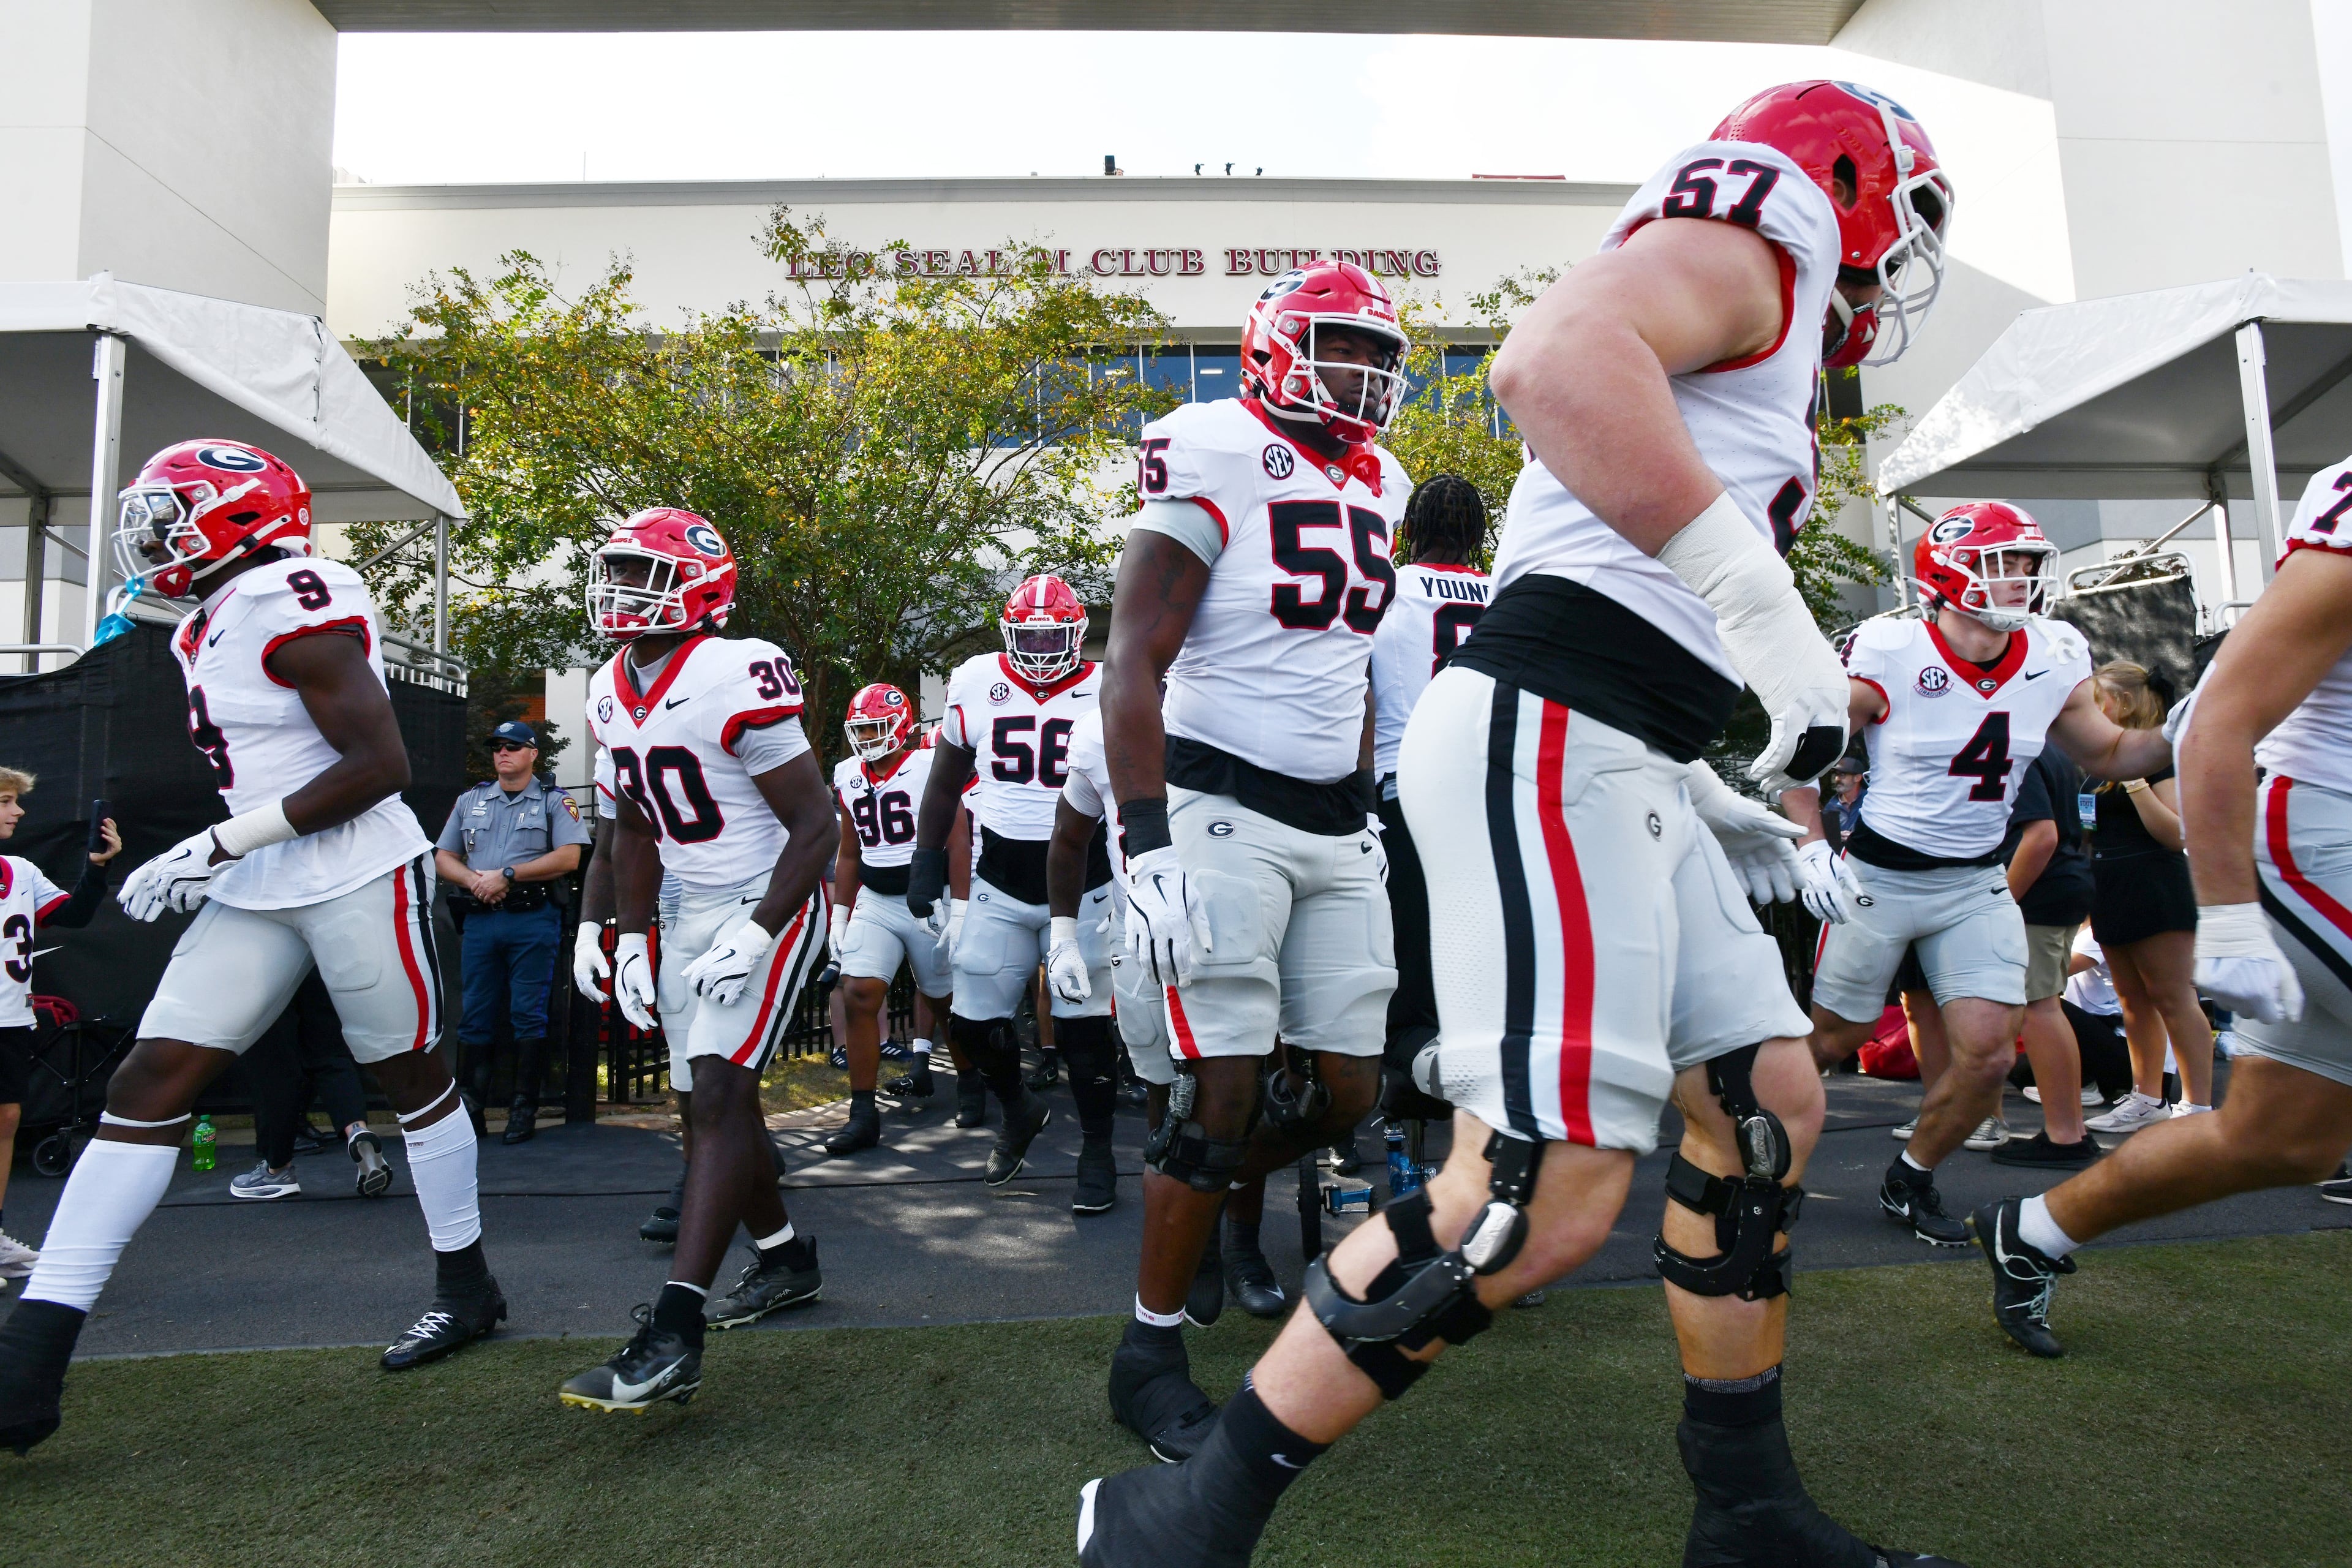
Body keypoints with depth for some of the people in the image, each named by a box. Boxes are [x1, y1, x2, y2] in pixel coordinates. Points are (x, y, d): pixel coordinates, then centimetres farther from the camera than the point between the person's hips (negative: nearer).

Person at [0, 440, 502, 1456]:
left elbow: (380, 766, -22)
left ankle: (466, 1290, 26)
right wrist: (208, 860, 12)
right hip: (260, 891, 9)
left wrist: (221, 843, -18)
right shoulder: (212, 627, 13)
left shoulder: (292, 607, -16)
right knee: (146, 1086, 1)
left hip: (361, 878, -9)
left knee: (413, 1077, 7)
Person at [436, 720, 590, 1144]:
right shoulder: (470, 801, 18)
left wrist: (508, 875, -12)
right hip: (479, 919, 4)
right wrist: (474, 880, -5)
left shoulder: (555, 802, 5)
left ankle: (525, 1109, 2)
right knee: (475, 1017, 6)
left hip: (532, 920, -4)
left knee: (528, 1016, -3)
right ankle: (471, 1105, 14)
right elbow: (444, 857, 16)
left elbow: (569, 858, -7)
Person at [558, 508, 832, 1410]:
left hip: (772, 905, -8)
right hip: (692, 914, 8)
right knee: (711, 1103, 11)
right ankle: (785, 1261, 31)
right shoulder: (611, 694, 6)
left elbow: (815, 825, -17)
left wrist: (756, 935, -23)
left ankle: (670, 1338, -19)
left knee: (719, 1095, -17)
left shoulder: (736, 679, -19)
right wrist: (630, 939, 12)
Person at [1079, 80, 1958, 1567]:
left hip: (1619, 767, 11)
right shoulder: (1751, 241, 1)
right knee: (1547, 1192, -15)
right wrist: (1768, 608, -24)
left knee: (1767, 1105, 13)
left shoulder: (1759, 358, 31)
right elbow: (1554, 358, -23)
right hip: (1548, 735, -11)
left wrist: (1714, 802, 27)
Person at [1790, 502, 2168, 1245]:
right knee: (1834, 1039, 8)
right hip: (1878, 877, -4)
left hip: (1978, 884, 4)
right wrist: (1812, 849, -16)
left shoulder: (2054, 663, -2)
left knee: (1990, 1054, -4)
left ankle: (1910, 1181, 20)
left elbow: (2108, 753, 14)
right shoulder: (1887, 658, -17)